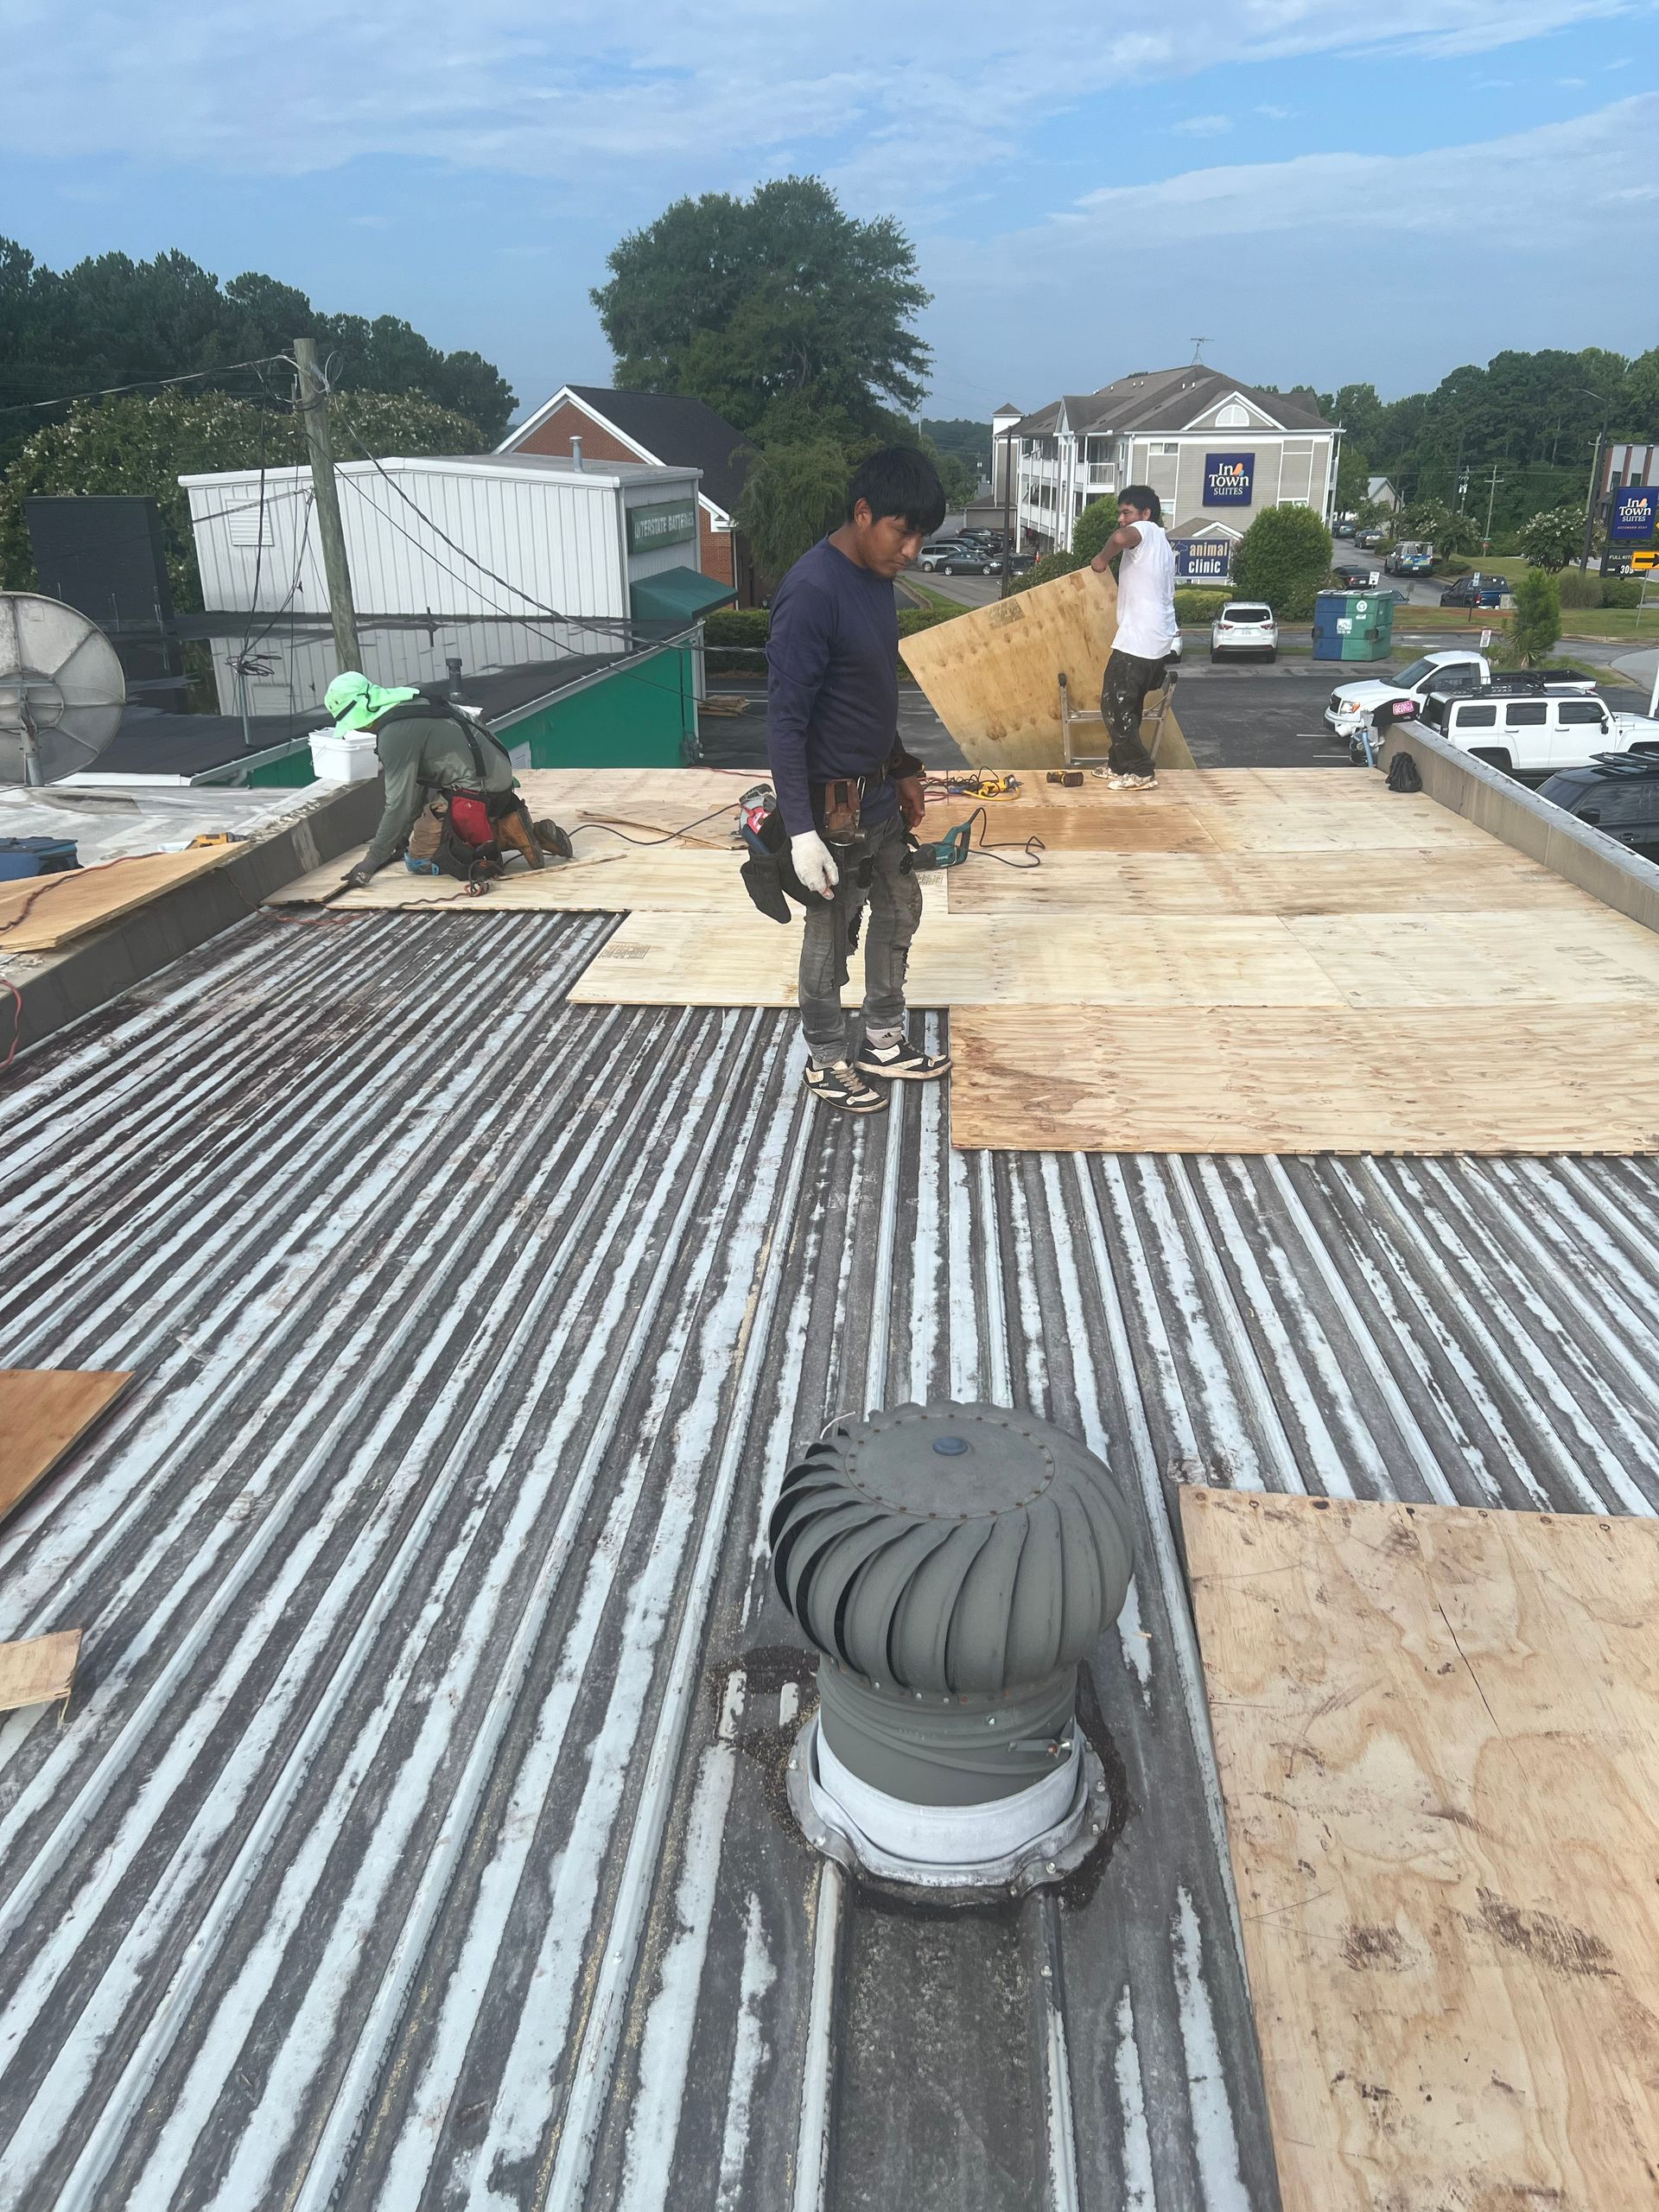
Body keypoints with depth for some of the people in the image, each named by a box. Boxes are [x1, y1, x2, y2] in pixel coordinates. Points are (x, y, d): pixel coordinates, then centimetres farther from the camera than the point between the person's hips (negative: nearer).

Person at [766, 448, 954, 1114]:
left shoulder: (875, 577, 5)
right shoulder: (812, 591, -23)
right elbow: (785, 719, -24)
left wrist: (903, 770, 21)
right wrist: (801, 830, -26)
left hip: (878, 792, 9)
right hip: (834, 805, -9)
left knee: (899, 911, 19)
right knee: (831, 938, 6)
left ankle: (882, 1043, 35)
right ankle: (827, 1063, 25)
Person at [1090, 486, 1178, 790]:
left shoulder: (1146, 530, -8)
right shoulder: (1161, 544, 22)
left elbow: (1120, 537, -32)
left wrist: (1101, 559, -16)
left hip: (1138, 640, -10)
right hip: (1161, 641, 10)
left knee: (1114, 706, -5)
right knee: (1129, 706, 19)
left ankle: (1140, 772, -4)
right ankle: (1119, 765, 26)